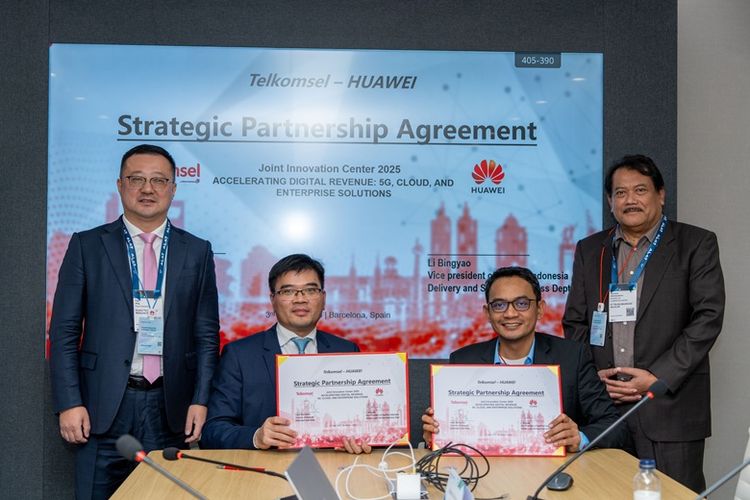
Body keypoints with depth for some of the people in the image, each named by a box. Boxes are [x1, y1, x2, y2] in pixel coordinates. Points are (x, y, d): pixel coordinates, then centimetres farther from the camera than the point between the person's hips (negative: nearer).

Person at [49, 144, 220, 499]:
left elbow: (206, 334, 8)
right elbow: (64, 331, 2)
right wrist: (69, 403, -5)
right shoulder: (87, 246, 4)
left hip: (170, 407, 1)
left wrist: (200, 401, -1)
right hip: (103, 406, -1)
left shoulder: (197, 252, 8)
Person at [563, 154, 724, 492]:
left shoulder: (696, 245, 3)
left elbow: (708, 318, -5)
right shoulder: (589, 250, 14)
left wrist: (658, 377, -12)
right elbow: (574, 321, 14)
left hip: (669, 408, -3)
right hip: (601, 406, 3)